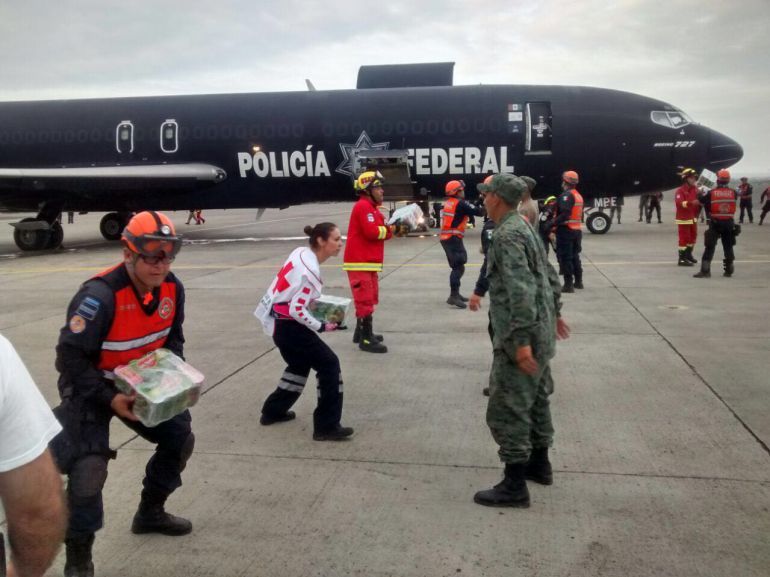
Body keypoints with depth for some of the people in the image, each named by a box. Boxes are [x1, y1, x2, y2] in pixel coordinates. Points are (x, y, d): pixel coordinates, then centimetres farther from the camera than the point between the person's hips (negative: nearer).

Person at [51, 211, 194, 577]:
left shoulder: (172, 288, -11)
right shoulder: (100, 296, -32)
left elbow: (173, 339, 5)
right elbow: (70, 357, -27)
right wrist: (109, 400, -30)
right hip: (90, 386, -7)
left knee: (180, 438, 10)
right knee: (89, 466, -18)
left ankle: (150, 513, 33)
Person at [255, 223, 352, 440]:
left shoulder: (301, 252, 3)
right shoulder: (310, 270, -23)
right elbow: (297, 310, -23)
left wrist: (312, 302, 13)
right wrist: (321, 327, -12)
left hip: (278, 321, 9)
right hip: (289, 325, -9)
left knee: (300, 364, 26)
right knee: (329, 364, -4)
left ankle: (274, 411, 38)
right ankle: (326, 427, -1)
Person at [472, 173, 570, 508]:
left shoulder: (506, 234, -18)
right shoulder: (523, 227, 13)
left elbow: (521, 290, -26)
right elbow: (549, 274, 20)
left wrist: (521, 340, -29)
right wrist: (554, 312, 30)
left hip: (519, 336, -10)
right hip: (540, 331, 10)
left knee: (507, 410, -4)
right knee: (535, 398, 21)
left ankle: (515, 486, 3)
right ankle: (539, 464, 35)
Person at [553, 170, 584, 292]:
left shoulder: (567, 195, -14)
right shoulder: (578, 195, 16)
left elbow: (564, 214, -26)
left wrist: (553, 223, -26)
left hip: (566, 230, -9)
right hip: (577, 230, 9)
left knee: (565, 257, -6)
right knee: (575, 256, 19)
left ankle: (568, 284, -7)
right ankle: (578, 281, 26)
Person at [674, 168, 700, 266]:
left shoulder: (695, 189, 9)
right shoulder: (680, 190, -16)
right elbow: (679, 203, -31)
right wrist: (691, 203, -44)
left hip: (692, 218, 9)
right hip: (683, 219, -8)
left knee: (693, 236, 19)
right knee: (684, 238, -7)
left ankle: (688, 254, 35)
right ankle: (682, 259, -2)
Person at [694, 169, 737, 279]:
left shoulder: (711, 193, -7)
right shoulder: (733, 193, -2)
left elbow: (706, 205, 1)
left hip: (715, 223, -2)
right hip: (729, 223, 2)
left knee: (710, 247, -1)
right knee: (728, 247, 15)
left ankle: (705, 270, -8)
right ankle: (729, 270, 21)